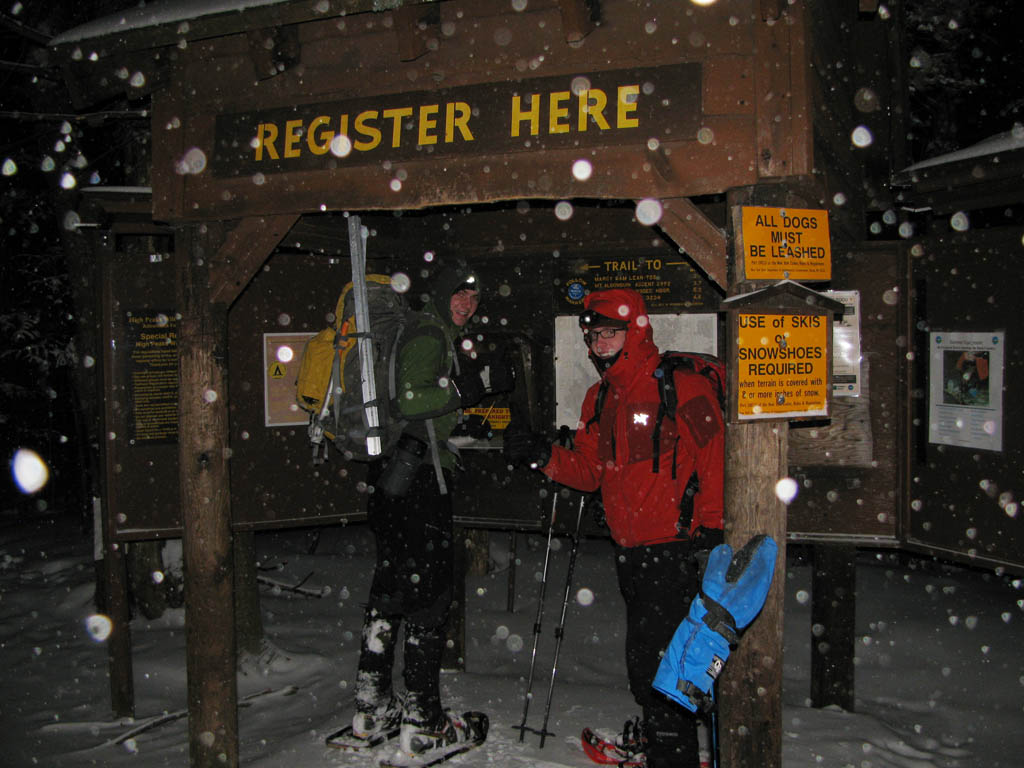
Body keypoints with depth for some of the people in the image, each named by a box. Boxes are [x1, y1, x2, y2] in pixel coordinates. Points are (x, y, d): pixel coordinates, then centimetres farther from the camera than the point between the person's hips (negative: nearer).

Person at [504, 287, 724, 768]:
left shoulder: (680, 386, -12)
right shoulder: (599, 398, 13)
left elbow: (714, 458, -13)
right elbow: (589, 472, 13)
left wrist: (711, 528, -15)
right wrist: (542, 454, -2)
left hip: (672, 548, -8)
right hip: (628, 549, 8)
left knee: (657, 656, -6)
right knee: (643, 651, 20)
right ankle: (656, 729, 40)